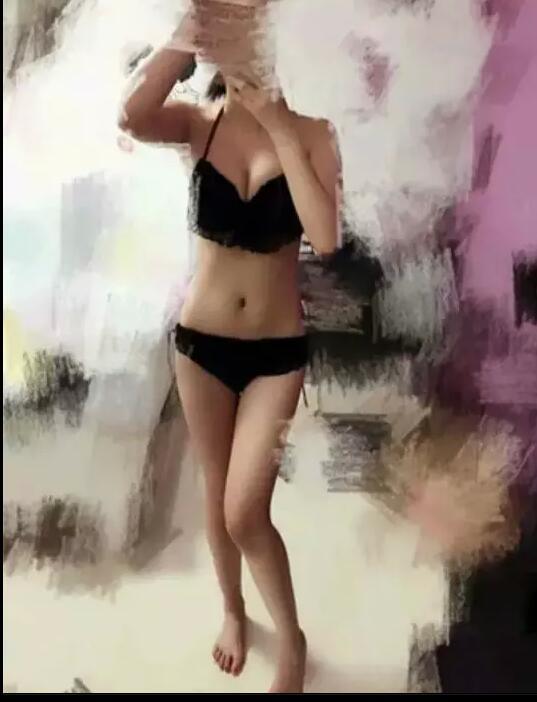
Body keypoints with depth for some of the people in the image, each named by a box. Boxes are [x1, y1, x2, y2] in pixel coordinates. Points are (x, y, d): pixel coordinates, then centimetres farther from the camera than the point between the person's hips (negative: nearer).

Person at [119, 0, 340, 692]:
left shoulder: (311, 133, -6)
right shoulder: (200, 123, -3)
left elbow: (325, 237, -22)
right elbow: (130, 119, -26)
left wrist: (281, 129, -22)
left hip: (277, 350, -2)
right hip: (201, 341, 2)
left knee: (246, 514, -3)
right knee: (216, 497, 16)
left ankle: (292, 641, 25)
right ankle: (233, 609, 44)